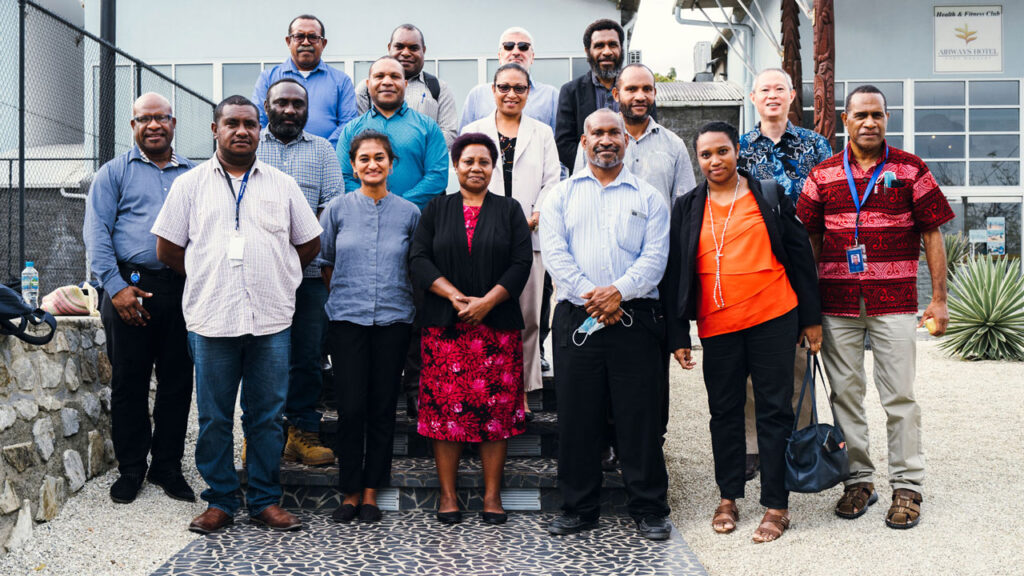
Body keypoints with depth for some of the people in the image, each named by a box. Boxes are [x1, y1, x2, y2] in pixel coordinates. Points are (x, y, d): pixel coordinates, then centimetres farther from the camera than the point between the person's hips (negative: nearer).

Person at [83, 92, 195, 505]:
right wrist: (116, 286, -11)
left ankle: (168, 467, 19)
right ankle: (130, 469, 17)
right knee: (128, 382, 4)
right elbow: (96, 233, -1)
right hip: (131, 289, -2)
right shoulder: (115, 173, 7)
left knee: (177, 382, 6)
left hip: (183, 291, 2)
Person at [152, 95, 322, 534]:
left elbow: (309, 243, 15)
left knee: (267, 416, 5)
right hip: (211, 319, 0)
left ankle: (265, 500, 16)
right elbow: (167, 249, 10)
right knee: (214, 418, 6)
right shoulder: (190, 184, 9)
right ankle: (220, 501, 18)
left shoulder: (282, 185, 11)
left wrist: (274, 276, 11)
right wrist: (209, 278, 8)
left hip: (271, 319, 1)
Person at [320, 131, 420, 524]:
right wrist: (347, 295, 9)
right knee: (351, 407, -3)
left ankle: (371, 491, 16)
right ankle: (350, 492, 12)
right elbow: (325, 263, 14)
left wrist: (395, 297, 8)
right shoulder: (338, 210, 4)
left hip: (393, 319, 1)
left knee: (383, 407, 5)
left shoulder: (409, 212, 5)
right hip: (347, 318, 0)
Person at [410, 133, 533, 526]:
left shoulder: (509, 210, 10)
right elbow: (419, 261, 2)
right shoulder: (436, 210, 12)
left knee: (497, 408, 0)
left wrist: (486, 301, -12)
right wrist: (455, 296, -12)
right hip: (444, 326, 0)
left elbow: (522, 263, 0)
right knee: (445, 406, -1)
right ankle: (447, 495, 9)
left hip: (498, 326, 0)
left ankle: (492, 495, 9)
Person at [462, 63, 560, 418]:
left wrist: (536, 216, -9)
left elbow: (552, 182, 8)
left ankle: (522, 391, 9)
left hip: (530, 237, 1)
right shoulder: (473, 131, 14)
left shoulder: (542, 133, 15)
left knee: (527, 315, 1)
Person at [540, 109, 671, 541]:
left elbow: (655, 257, 0)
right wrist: (590, 297, -12)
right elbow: (554, 252, 0)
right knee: (576, 416, 5)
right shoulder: (562, 195, 13)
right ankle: (579, 507, 18)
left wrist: (618, 291, -16)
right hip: (575, 317, 1)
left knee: (640, 415, 1)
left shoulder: (648, 197, 12)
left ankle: (649, 509, 13)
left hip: (635, 318, -1)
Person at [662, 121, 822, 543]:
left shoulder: (769, 196, 4)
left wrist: (811, 318, 3)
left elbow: (800, 255, 6)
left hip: (773, 319, -1)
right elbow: (675, 274, 7)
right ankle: (728, 499, 24)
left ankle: (776, 506, 12)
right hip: (717, 327, 2)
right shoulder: (687, 208, 7)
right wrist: (678, 336, 2)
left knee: (774, 410, 3)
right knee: (724, 412, 10)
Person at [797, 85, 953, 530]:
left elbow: (932, 235, 4)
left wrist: (939, 299, -1)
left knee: (899, 396, 2)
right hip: (836, 304, 2)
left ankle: (907, 486, 14)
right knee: (845, 395, 8)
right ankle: (858, 480, 21)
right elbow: (808, 240, 9)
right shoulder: (823, 175, 8)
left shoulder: (911, 170, 4)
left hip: (894, 303, -2)